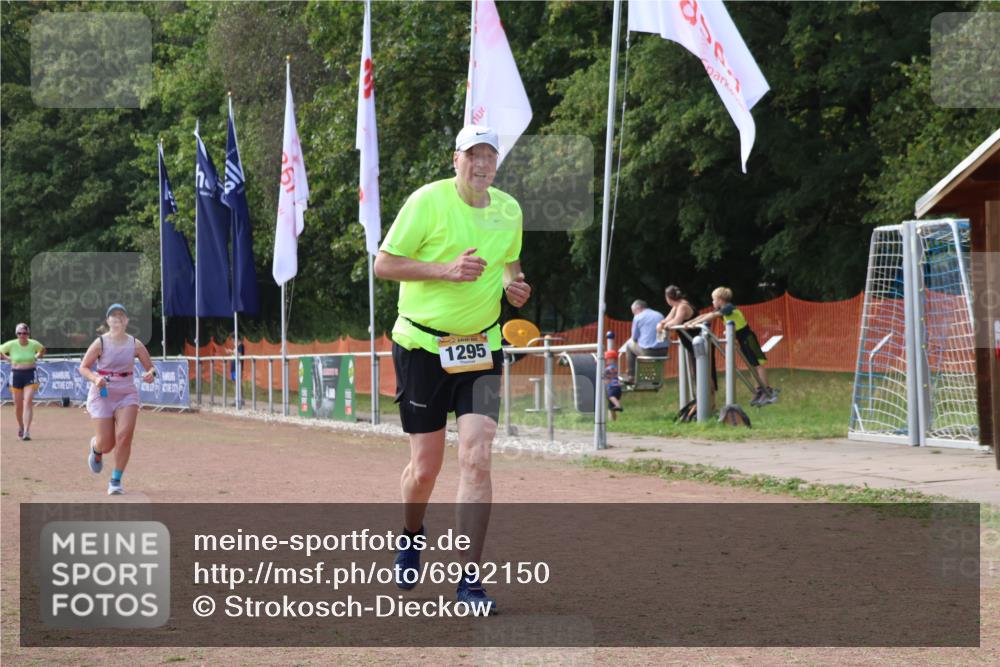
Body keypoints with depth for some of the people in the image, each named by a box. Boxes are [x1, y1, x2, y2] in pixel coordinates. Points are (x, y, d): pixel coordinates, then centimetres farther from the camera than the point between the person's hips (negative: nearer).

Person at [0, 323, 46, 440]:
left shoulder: (34, 344, -4)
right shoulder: (11, 345, -7)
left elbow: (42, 350, 17)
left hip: (30, 375, -1)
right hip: (16, 375, 1)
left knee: (28, 402, -14)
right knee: (18, 404, 9)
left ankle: (27, 431, -17)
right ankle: (20, 427, 35)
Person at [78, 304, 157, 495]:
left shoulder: (135, 344, 1)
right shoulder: (100, 343, -5)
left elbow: (150, 367, 7)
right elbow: (83, 367, -2)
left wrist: (150, 374, -17)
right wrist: (95, 378, -22)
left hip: (127, 394, 2)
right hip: (102, 395, -2)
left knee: (124, 435, -17)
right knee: (107, 444, -5)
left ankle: (116, 481, -2)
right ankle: (95, 447, 36)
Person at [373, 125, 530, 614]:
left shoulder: (509, 210, 6)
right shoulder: (428, 201, -10)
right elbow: (383, 264, -10)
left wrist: (515, 285, 1)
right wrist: (446, 269, -21)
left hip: (481, 349, 3)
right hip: (422, 346, -3)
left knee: (476, 458, -11)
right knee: (425, 467, 4)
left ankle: (470, 579, -6)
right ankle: (412, 535, 38)